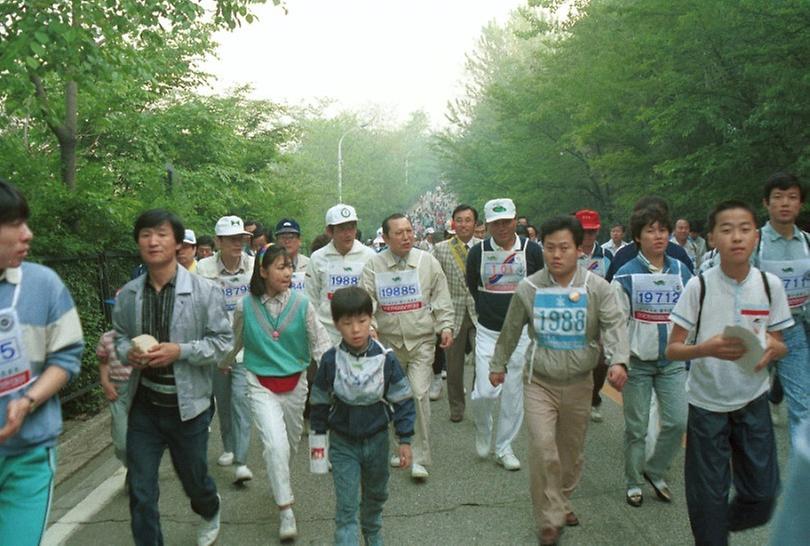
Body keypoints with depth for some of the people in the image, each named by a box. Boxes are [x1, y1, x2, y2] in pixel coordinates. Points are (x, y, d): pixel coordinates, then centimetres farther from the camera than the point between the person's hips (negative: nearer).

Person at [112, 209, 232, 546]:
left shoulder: (202, 291, -13)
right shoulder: (128, 294, -4)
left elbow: (222, 341, -9)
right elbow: (119, 337, 11)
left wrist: (180, 351, -22)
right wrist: (128, 352, -12)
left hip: (188, 405, -2)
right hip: (144, 406, 2)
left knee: (193, 478, 19)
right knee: (140, 490, 5)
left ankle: (210, 512, 53)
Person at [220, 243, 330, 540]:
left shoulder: (301, 303, -10)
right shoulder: (245, 306, -9)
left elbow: (319, 340, -6)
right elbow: (235, 342, 11)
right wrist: (224, 364, 25)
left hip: (295, 383, 2)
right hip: (261, 385, -2)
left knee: (291, 442, 19)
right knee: (275, 444, -15)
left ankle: (278, 481, 49)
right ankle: (285, 510, -3)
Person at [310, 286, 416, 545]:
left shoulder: (386, 358, -15)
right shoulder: (330, 360, -14)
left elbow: (402, 400, -7)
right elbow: (320, 401, -1)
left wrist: (405, 440, -7)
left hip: (376, 440, 2)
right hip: (342, 443, -2)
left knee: (376, 494, 24)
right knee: (346, 507, -3)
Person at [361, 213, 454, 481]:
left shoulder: (427, 262, 2)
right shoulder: (374, 265, 0)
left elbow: (441, 298, 6)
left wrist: (446, 327, -4)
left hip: (421, 340, -1)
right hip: (389, 341, 1)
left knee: (419, 395, -10)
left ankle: (420, 459, 1)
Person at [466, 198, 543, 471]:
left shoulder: (532, 250, -3)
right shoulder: (478, 252, -2)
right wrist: (486, 313, 9)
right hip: (488, 331, 0)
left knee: (514, 393, 6)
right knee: (485, 391, -7)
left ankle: (503, 448, 23)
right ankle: (483, 429, 24)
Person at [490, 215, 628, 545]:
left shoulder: (597, 288, -8)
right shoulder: (528, 288, -6)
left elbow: (615, 325, -18)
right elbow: (511, 331, 7)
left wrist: (619, 361, -36)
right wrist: (498, 364, 16)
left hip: (579, 383, 1)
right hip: (539, 382, -1)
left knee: (572, 450, 16)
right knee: (543, 449, -11)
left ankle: (562, 502, 40)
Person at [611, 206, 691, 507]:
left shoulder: (681, 271, 4)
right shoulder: (626, 275, -8)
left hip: (673, 361, 3)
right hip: (637, 361, -3)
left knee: (678, 421, -1)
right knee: (636, 427, 6)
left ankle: (655, 471, 23)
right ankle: (633, 482, 25)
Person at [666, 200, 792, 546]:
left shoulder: (770, 285, -5)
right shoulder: (699, 286, -13)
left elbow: (780, 346, 5)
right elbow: (672, 350, -11)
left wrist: (773, 348, -19)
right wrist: (707, 348, -31)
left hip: (753, 401, 3)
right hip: (707, 401, -2)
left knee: (763, 492, 10)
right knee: (708, 495, 6)